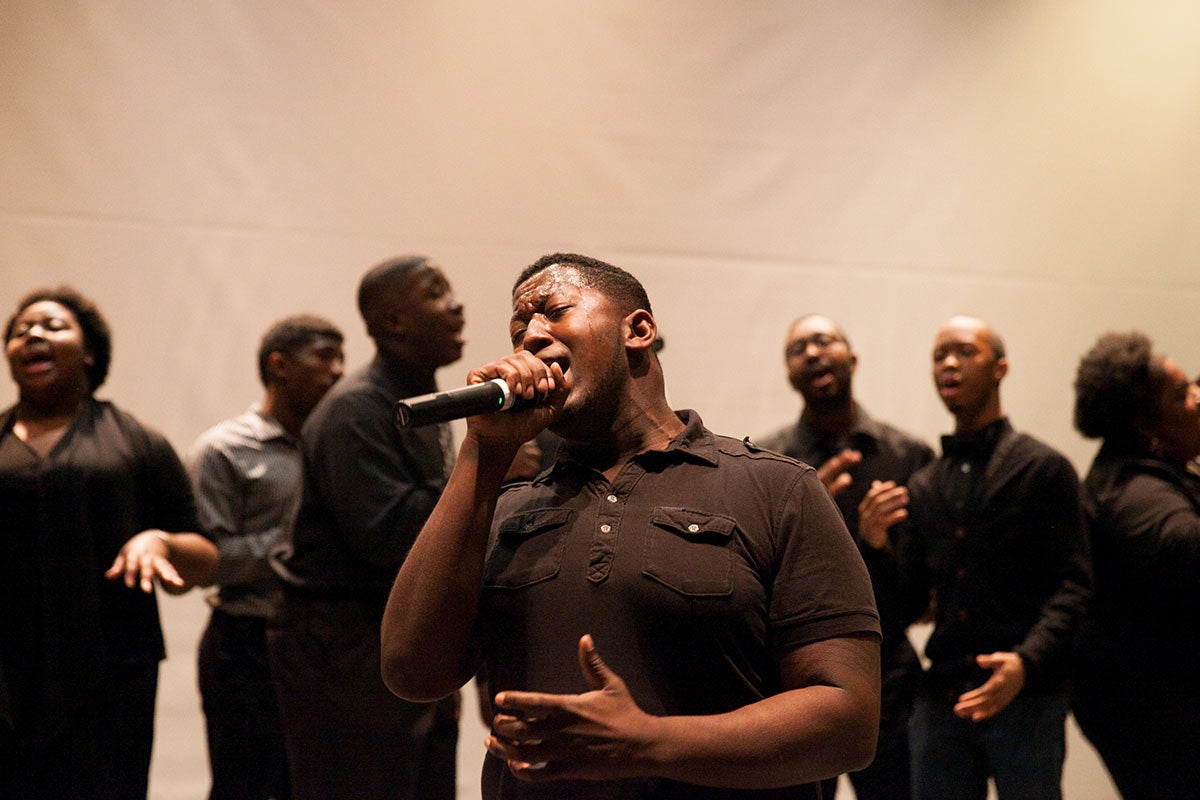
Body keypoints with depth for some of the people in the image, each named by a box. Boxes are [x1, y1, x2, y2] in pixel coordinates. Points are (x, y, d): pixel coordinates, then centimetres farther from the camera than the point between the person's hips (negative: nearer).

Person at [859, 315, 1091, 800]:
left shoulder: (1044, 469, 0)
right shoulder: (923, 486, 14)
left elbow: (1073, 586, -7)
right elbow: (911, 602, 13)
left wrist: (1027, 661, -22)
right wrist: (876, 546, -6)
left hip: (1027, 697, -4)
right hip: (941, 700, 4)